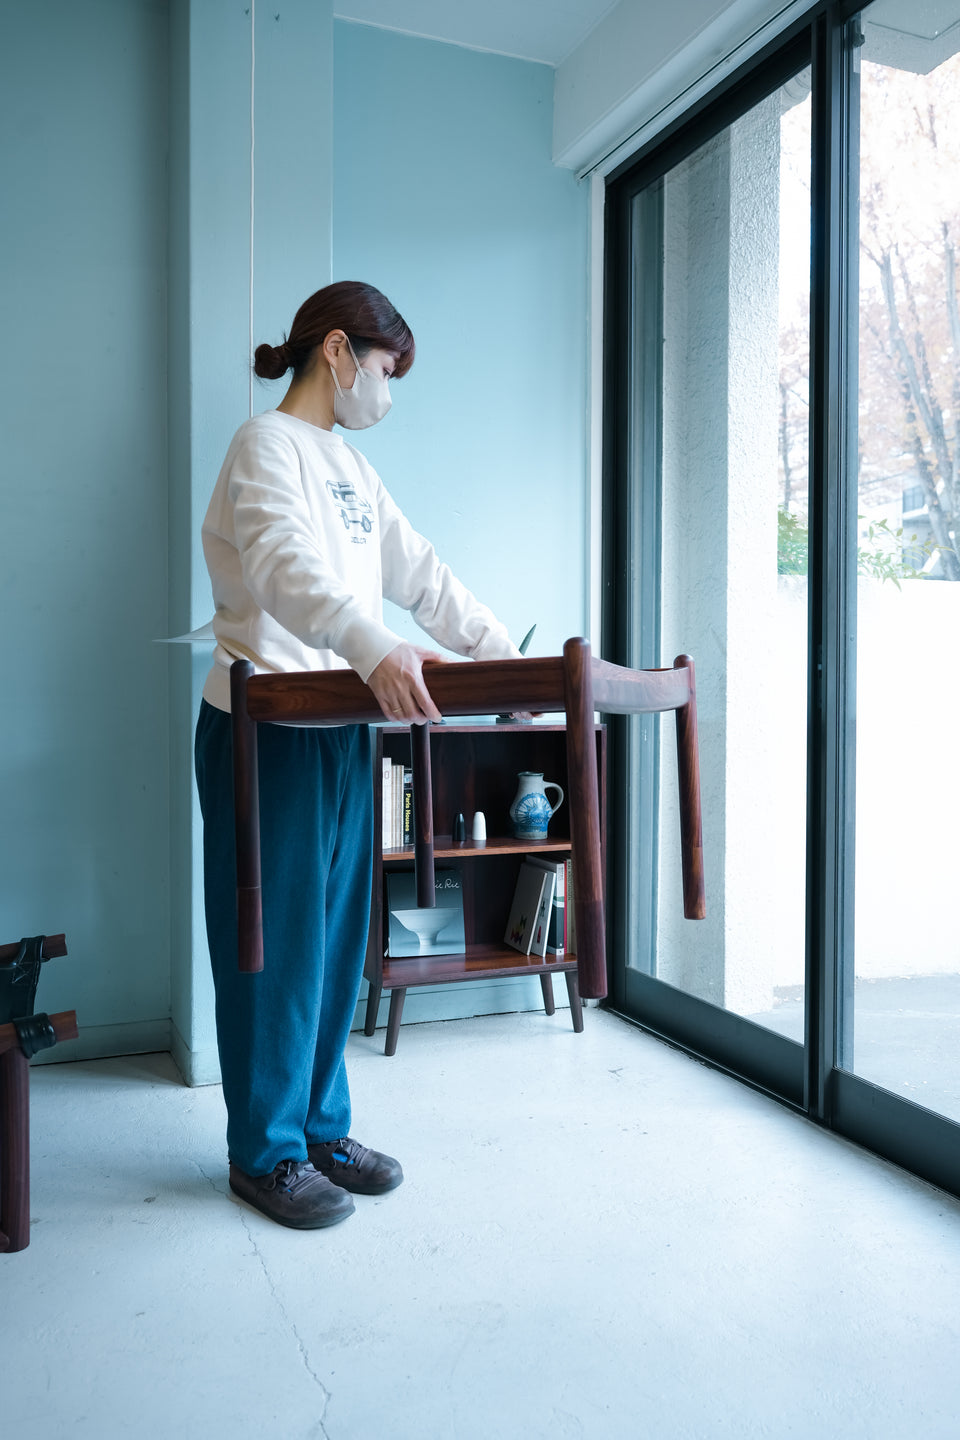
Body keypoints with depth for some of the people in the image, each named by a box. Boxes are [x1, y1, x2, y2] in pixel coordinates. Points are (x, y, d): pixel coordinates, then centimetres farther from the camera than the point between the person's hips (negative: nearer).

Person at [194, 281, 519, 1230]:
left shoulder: (349, 466, 19)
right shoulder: (267, 443, -9)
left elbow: (421, 575, 18)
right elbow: (286, 566, -28)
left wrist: (500, 653, 10)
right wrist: (375, 650, -44)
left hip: (343, 729, 8)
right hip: (268, 732, -8)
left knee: (336, 937, 13)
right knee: (276, 943, 1)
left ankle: (321, 1128, 27)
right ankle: (266, 1152, 18)